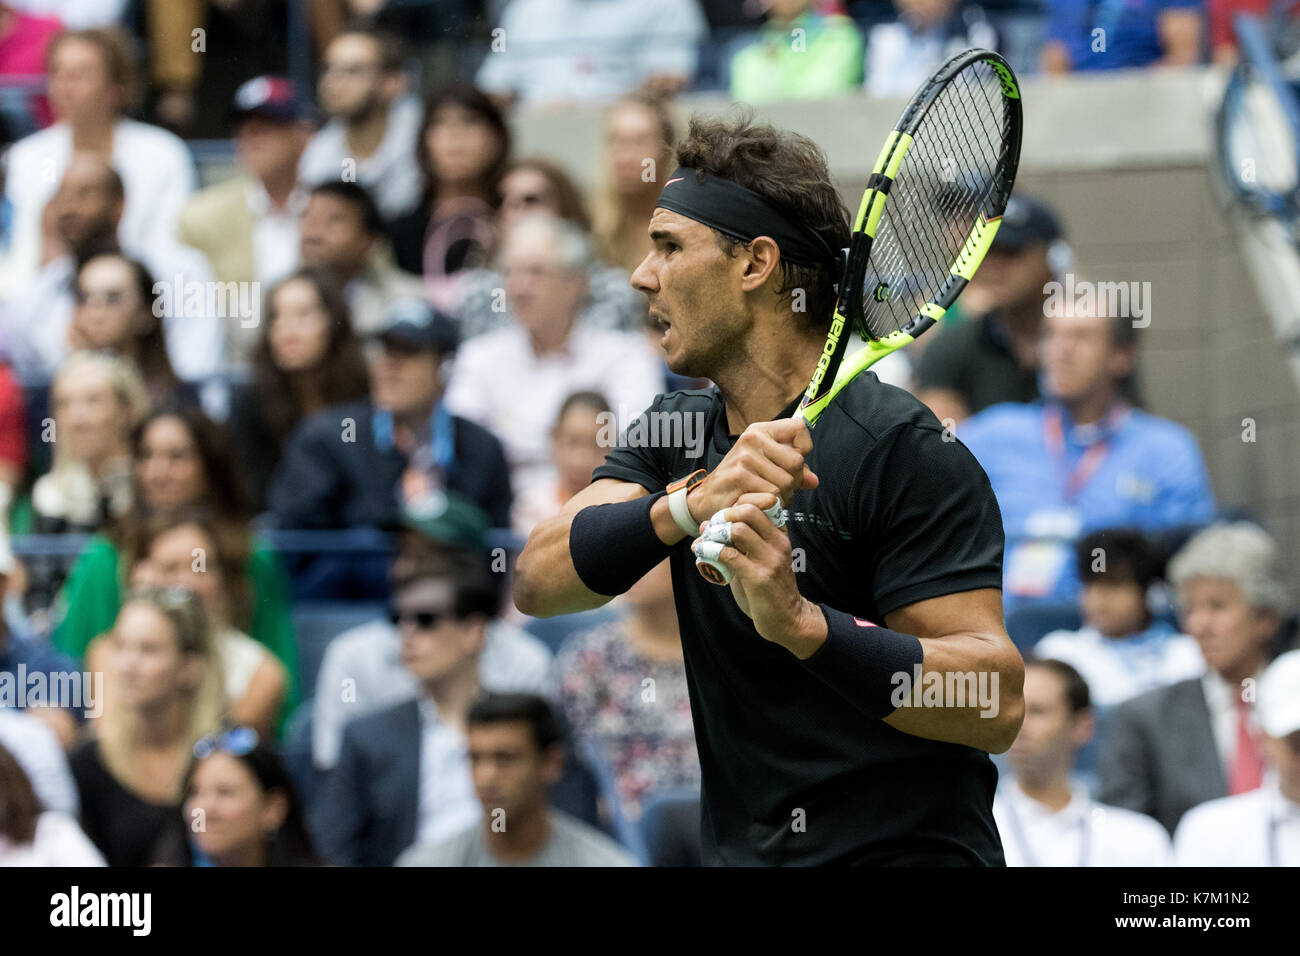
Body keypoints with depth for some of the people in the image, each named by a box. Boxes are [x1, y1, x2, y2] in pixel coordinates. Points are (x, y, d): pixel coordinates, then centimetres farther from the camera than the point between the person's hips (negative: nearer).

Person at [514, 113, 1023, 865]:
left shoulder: (901, 449, -12)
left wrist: (799, 621, -29)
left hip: (903, 848, -6)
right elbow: (538, 581, -6)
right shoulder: (675, 433, 9)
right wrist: (689, 505, -22)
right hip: (738, 849, 7)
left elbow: (996, 704, -18)